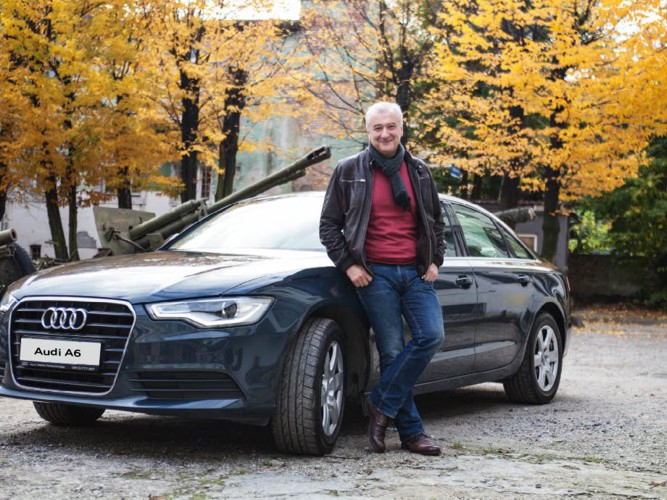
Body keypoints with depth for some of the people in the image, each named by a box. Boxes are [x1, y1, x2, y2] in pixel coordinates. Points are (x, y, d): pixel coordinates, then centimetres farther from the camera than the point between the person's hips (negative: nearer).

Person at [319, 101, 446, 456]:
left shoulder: (419, 171, 12)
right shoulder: (349, 171, 3)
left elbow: (436, 221, 22)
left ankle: (381, 405, -2)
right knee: (392, 351, -3)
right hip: (375, 274, -3)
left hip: (416, 272, 3)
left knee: (431, 335, -14)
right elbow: (329, 225, 5)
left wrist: (435, 261, 11)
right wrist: (348, 265, -5)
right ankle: (411, 432, 6)